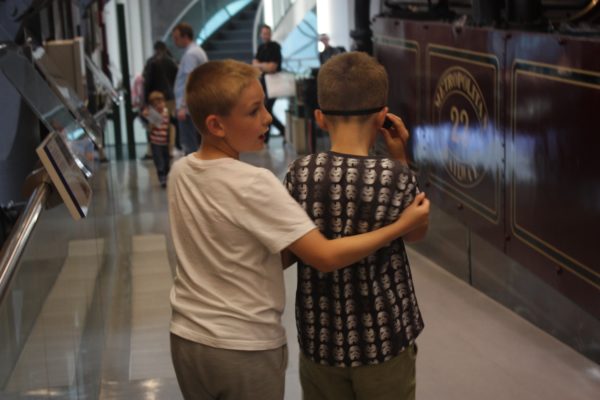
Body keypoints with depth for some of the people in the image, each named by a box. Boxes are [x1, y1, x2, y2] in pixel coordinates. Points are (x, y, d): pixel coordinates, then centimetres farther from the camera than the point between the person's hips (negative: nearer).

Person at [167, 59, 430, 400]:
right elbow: (326, 257, -22)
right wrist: (403, 225, -16)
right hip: (246, 348, -6)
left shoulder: (179, 173, -1)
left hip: (187, 340, 6)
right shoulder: (254, 184, -22)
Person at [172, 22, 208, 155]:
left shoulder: (190, 54, -14)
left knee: (189, 145, -8)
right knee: (198, 143, 12)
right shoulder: (199, 51, 16)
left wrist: (183, 107, -23)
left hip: (189, 107, -10)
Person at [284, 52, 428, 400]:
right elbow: (418, 232, 4)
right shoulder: (397, 179, -16)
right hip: (384, 341, -2)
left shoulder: (300, 175, -12)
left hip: (320, 341, 2)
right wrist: (400, 159, 2)